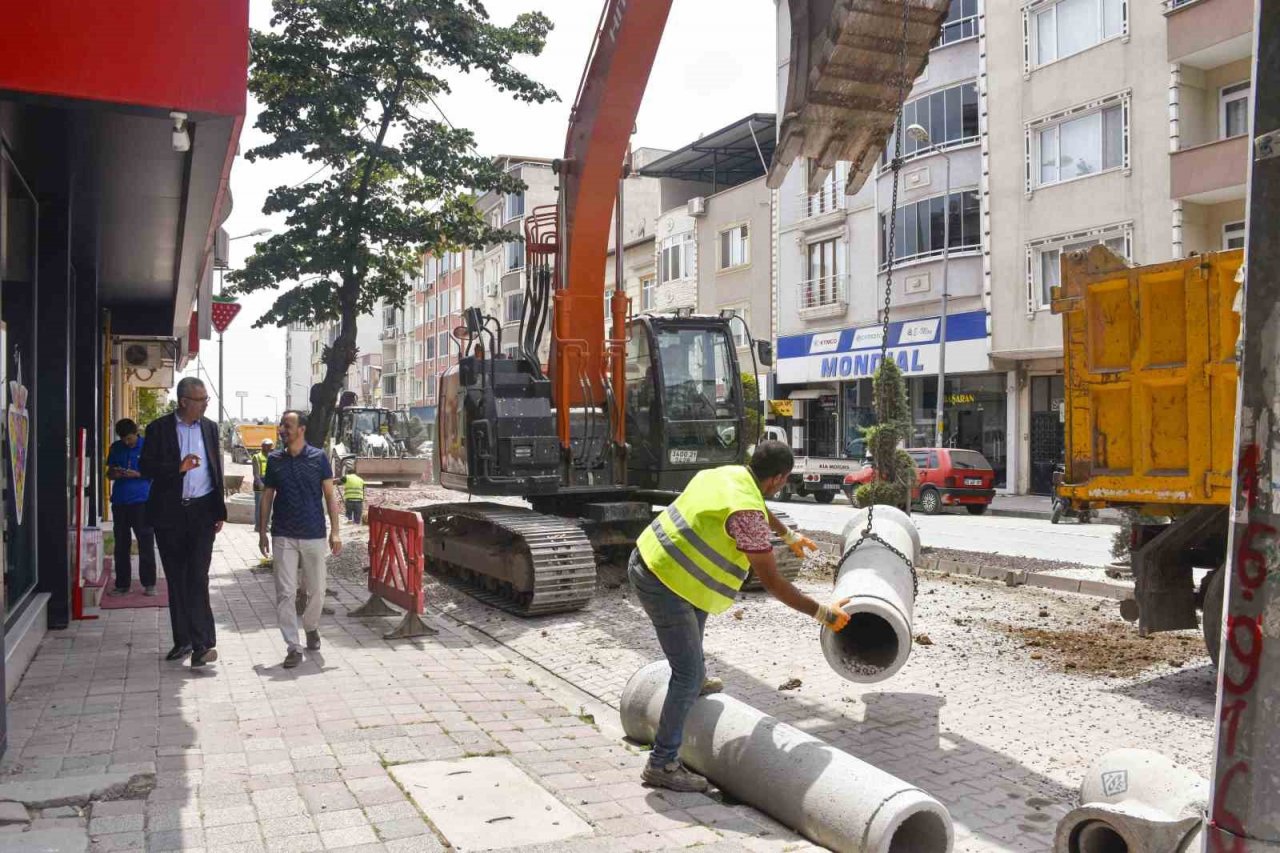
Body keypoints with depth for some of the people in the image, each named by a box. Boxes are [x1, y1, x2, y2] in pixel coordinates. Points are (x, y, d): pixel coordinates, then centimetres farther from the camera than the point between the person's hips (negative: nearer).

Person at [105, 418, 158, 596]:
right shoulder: (116, 447, 9)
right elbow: (109, 474, 15)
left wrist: (137, 474, -17)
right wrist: (115, 474, -8)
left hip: (141, 501, -4)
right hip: (120, 501, 4)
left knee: (146, 543, -2)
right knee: (121, 545, 8)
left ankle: (149, 584, 4)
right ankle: (122, 584, 16)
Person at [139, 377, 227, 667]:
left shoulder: (209, 427, 7)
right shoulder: (159, 428, 0)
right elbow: (146, 467, -4)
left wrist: (219, 510, 6)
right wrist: (178, 467, -20)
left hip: (202, 511, 0)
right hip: (170, 512, 0)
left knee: (197, 577, -8)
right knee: (176, 578, 9)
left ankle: (202, 643, -9)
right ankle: (183, 640, 19)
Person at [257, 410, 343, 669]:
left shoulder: (318, 457, -1)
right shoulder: (274, 460, 5)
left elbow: (330, 495, 0)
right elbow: (267, 496, 11)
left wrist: (335, 531, -5)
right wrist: (262, 532, 7)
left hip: (314, 534, -1)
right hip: (283, 536, 1)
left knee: (317, 590, 8)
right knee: (285, 593, -4)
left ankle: (311, 627, 36)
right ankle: (293, 647, 2)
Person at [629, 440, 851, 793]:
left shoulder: (726, 474, 6)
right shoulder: (745, 513, -21)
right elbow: (772, 582, -17)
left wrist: (789, 534, 45)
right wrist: (821, 612, -7)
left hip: (645, 559, 10)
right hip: (663, 583, -10)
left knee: (700, 601, 35)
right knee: (688, 674, -3)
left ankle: (696, 680, 47)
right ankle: (662, 764, 5)